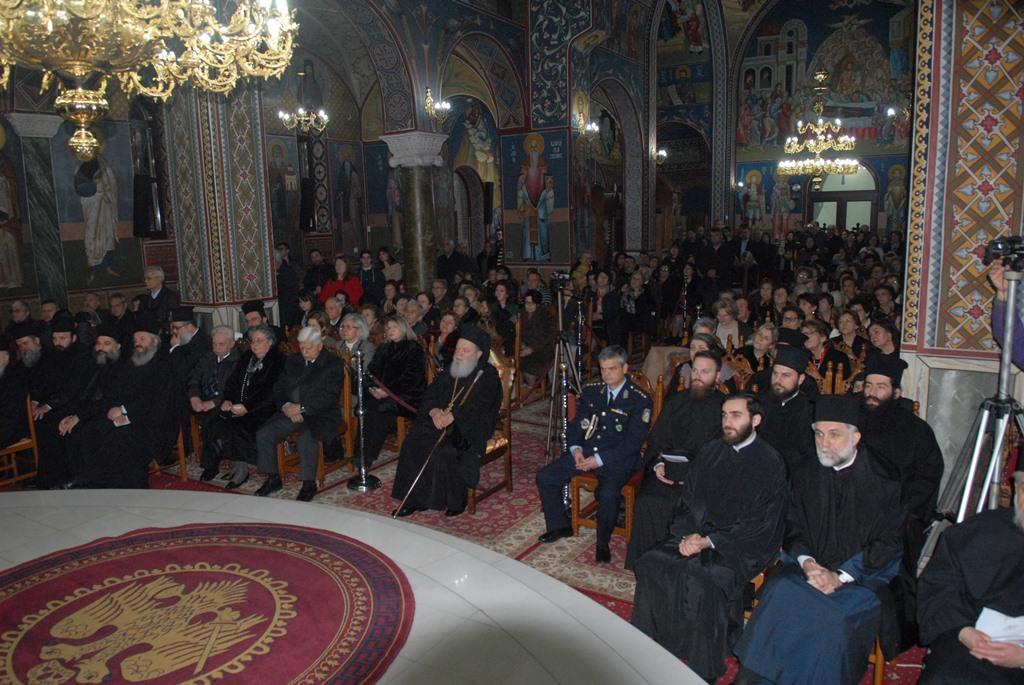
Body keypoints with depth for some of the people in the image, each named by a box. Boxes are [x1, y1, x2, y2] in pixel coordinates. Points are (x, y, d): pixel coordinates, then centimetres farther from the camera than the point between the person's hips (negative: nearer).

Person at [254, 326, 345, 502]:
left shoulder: (333, 364, -3)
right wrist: (286, 406, -9)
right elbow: (278, 388, 13)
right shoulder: (292, 361, 15)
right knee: (263, 434, -13)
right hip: (291, 412, 6)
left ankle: (309, 484, -16)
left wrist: (301, 408, -18)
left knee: (306, 439, -34)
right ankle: (273, 479, 2)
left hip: (321, 414, -6)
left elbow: (329, 397, -12)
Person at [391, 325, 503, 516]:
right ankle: (414, 499, -12)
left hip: (471, 428, -5)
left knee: (445, 452, -31)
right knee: (412, 443, -19)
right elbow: (430, 394, 8)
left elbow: (477, 407, -17)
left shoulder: (488, 376, -3)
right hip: (441, 421, 6)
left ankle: (456, 500, -11)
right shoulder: (451, 371, 16)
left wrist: (451, 417, -29)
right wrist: (434, 411, -14)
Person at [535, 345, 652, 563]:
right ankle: (559, 526, 13)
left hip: (617, 458, -5)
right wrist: (576, 449, -8)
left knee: (608, 494, -33)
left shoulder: (640, 400, -9)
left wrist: (600, 460, -20)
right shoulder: (591, 391, 8)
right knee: (544, 477, -8)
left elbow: (633, 442, -13)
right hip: (585, 451, 6)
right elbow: (575, 424, 12)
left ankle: (603, 543, -7)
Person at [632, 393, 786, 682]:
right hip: (697, 535, 5)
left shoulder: (770, 463, -8)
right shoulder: (710, 452, 8)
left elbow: (760, 524, -11)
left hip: (741, 546, -5)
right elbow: (688, 499, 12)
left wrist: (708, 542, -17)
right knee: (651, 565, -17)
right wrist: (689, 535, -7)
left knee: (701, 581, -30)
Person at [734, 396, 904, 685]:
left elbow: (887, 542, -4)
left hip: (864, 573, -2)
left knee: (836, 613, -32)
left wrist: (841, 576, -14)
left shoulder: (882, 479, -3)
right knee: (780, 593, -27)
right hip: (810, 566, 3)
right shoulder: (805, 474, 9)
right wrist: (807, 562, -10)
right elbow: (793, 527, 11)